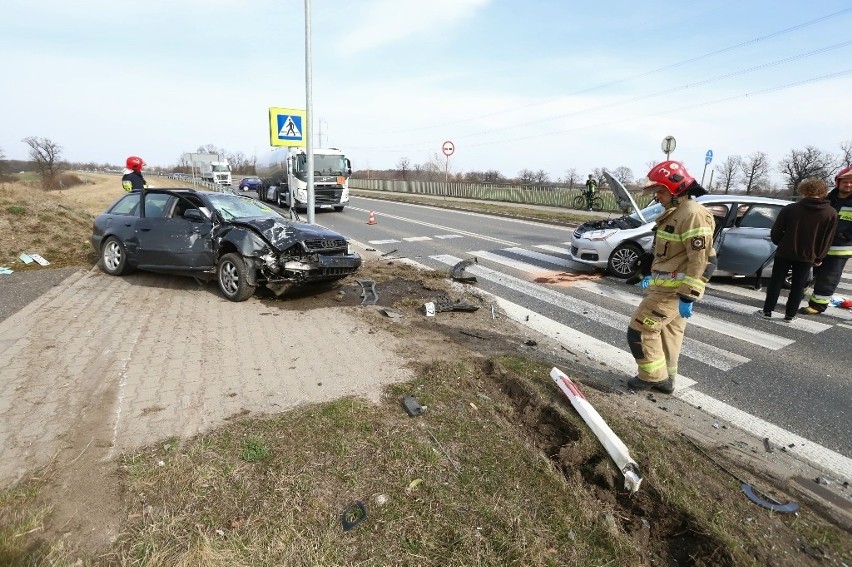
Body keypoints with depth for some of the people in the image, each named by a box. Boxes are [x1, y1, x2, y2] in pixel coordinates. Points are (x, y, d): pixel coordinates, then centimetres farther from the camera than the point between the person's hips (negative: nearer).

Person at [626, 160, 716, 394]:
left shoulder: (694, 214, -19)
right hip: (665, 286, 10)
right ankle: (664, 379, 29)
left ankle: (653, 377, 10)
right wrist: (652, 276, 25)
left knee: (640, 330, -5)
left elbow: (703, 260, -23)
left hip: (673, 291, -10)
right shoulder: (674, 213, 13)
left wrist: (688, 297, -24)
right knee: (668, 334, 17)